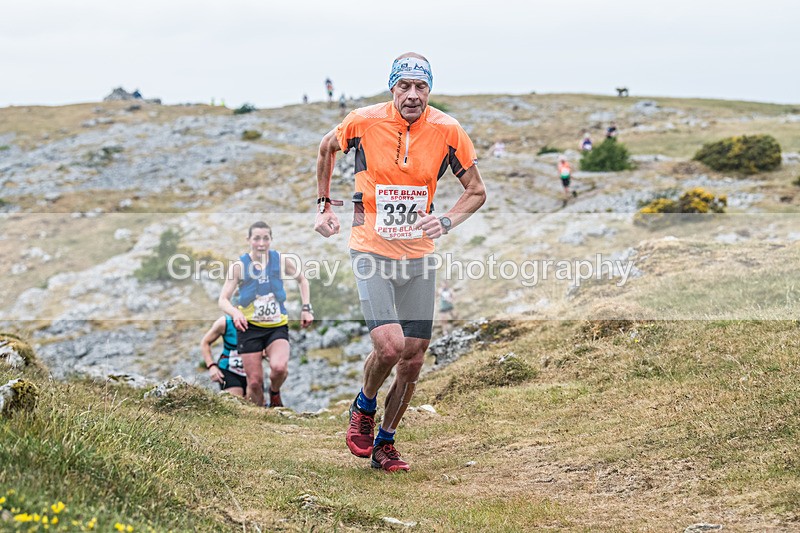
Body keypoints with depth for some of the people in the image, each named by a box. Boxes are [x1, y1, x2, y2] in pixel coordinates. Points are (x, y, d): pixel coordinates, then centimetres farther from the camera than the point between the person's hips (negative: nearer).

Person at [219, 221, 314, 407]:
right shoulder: (240, 266, -9)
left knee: (279, 367, -26)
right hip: (250, 327, 0)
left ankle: (275, 393, 8)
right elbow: (223, 300, -10)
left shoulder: (281, 261, -4)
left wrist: (306, 308, 4)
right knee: (255, 382, -2)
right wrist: (235, 313, -31)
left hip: (277, 326, 0)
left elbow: (302, 280, 14)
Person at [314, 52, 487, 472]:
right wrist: (324, 206, 10)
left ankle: (384, 444, 24)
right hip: (371, 250, -3)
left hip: (418, 255, 3)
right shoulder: (365, 121, -11)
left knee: (414, 357, 5)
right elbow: (327, 148, 11)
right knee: (389, 346, -19)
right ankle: (363, 409, 13)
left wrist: (447, 221, -16)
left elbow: (476, 191, 2)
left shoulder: (447, 131, -8)